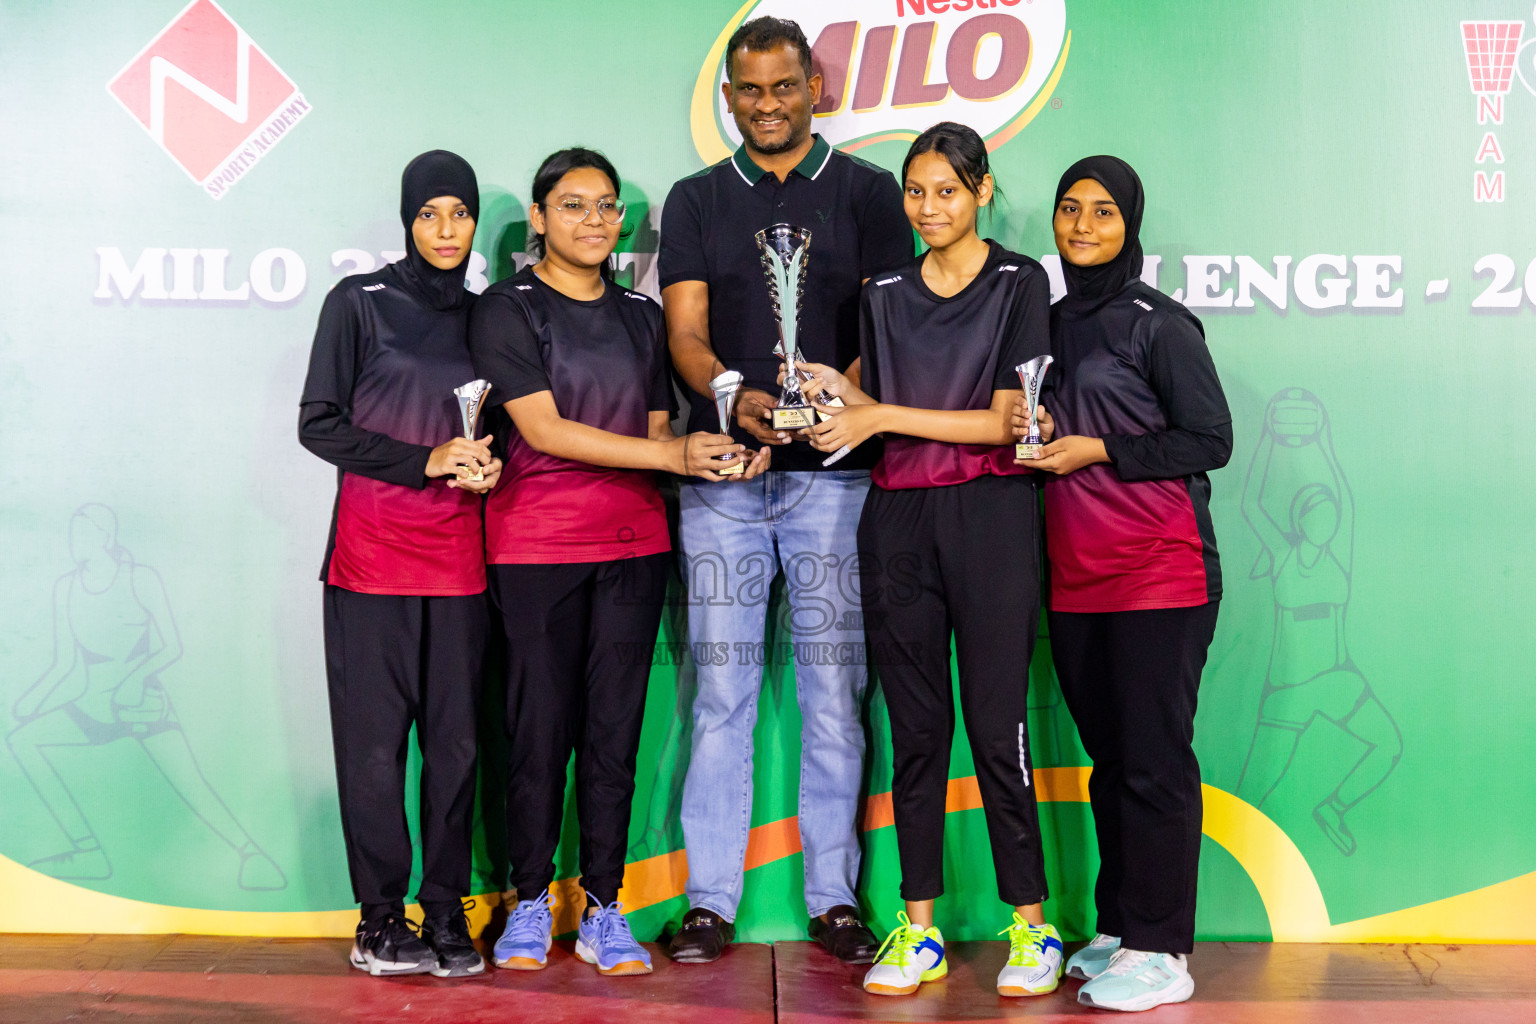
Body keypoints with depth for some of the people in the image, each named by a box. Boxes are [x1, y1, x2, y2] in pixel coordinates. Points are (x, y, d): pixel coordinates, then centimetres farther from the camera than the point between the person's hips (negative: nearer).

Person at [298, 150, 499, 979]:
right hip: (371, 552, -3)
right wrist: (425, 461, -9)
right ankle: (380, 918, 9)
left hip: (458, 558, 3)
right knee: (374, 738, -2)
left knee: (456, 737, 1)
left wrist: (487, 467, -2)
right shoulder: (359, 302, 4)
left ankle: (445, 913, 11)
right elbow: (319, 423, 0)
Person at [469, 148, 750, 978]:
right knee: (541, 723, -1)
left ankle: (603, 909, 12)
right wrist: (671, 454, -17)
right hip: (536, 542, -4)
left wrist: (717, 457, -6)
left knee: (615, 724, 3)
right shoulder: (506, 309, -1)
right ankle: (530, 902, 14)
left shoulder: (642, 315, 16)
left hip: (634, 541, 4)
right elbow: (545, 430, -12)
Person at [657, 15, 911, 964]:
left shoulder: (868, 191, 10)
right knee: (722, 693, 3)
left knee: (834, 692, 2)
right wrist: (732, 395, -19)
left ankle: (834, 897, 13)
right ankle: (710, 901, 12)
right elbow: (686, 331, 3)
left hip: (833, 471, -1)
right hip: (721, 473, 1)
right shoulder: (696, 200, 14)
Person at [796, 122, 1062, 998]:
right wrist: (844, 394, -4)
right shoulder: (886, 294, 14)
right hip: (899, 517, 4)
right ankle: (920, 929, 13)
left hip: (990, 513, -4)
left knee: (996, 724, -5)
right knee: (915, 727, 5)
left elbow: (1004, 422, -8)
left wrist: (880, 416, -12)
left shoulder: (1020, 282, 0)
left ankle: (1031, 928, 8)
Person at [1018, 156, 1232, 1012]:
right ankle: (1117, 930, 22)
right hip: (1075, 575, 6)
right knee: (1108, 758, 12)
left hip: (1158, 573, -6)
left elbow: (1210, 441, -7)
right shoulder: (1051, 322, 16)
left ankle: (1159, 951, 3)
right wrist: (1035, 433, 3)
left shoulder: (1159, 322, -3)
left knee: (1154, 761, -4)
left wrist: (1099, 450, -11)